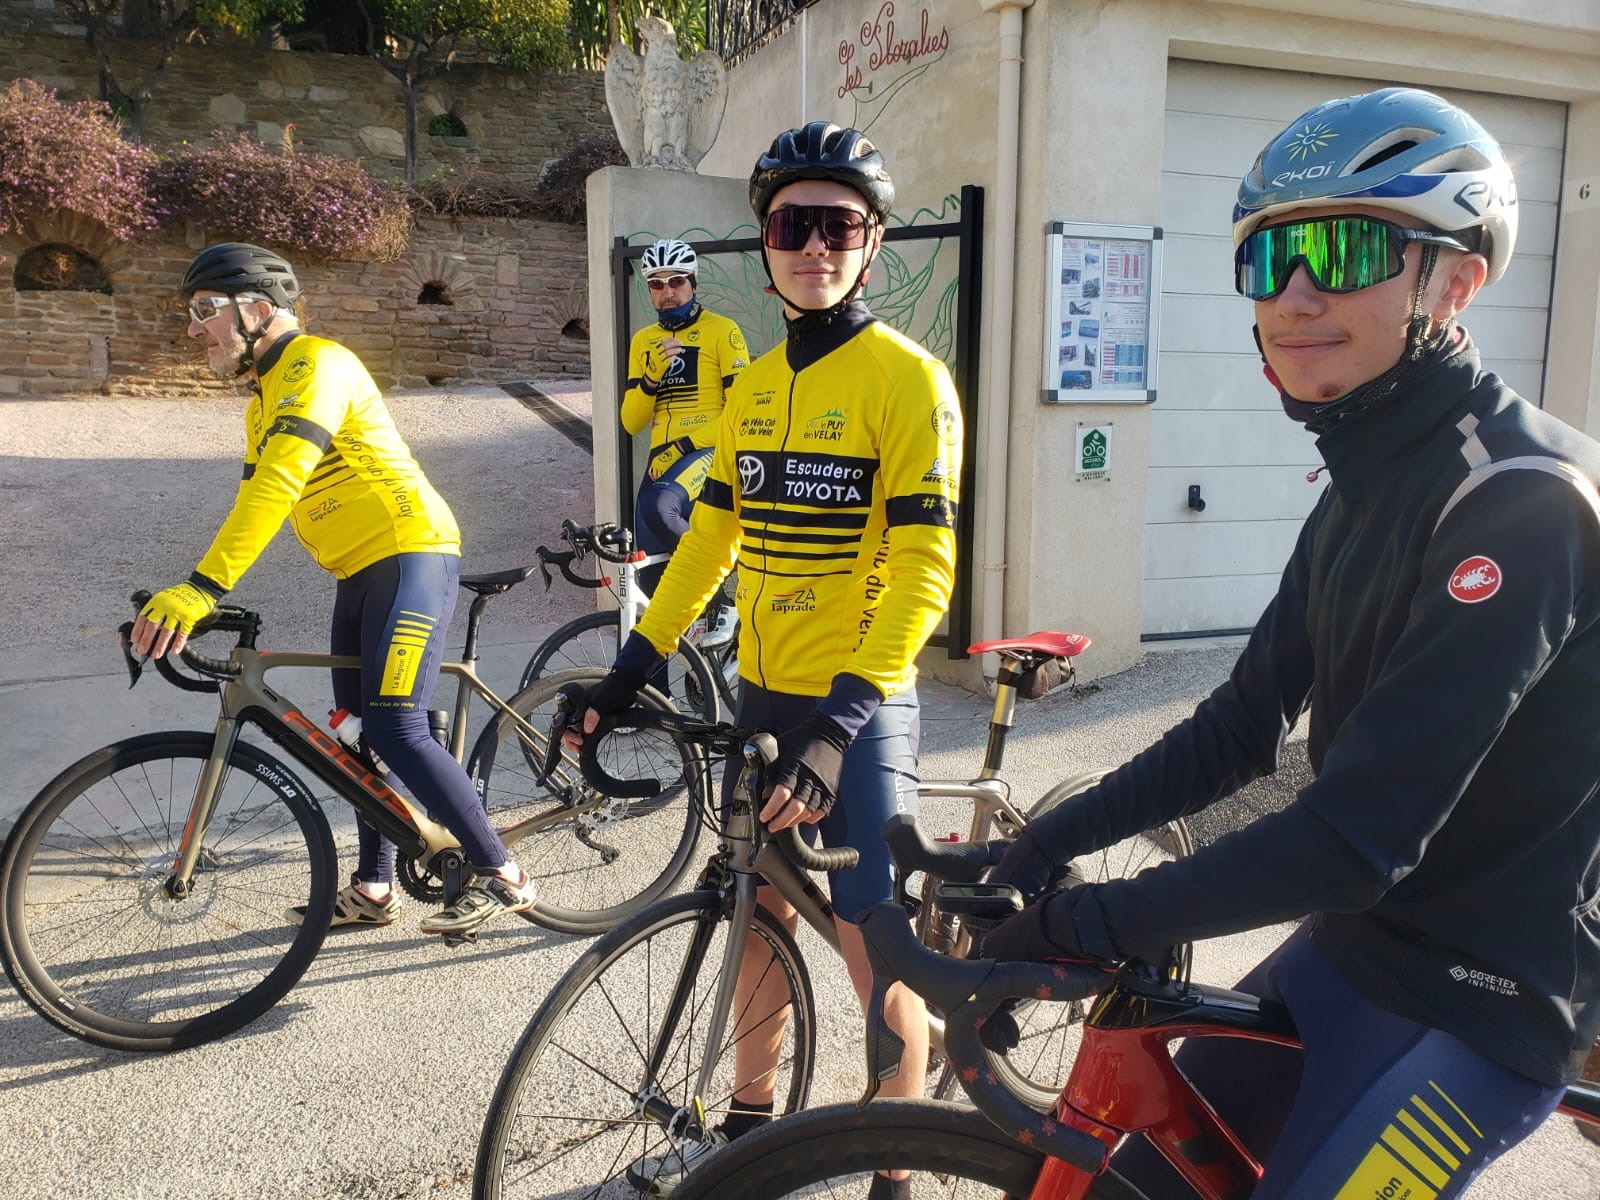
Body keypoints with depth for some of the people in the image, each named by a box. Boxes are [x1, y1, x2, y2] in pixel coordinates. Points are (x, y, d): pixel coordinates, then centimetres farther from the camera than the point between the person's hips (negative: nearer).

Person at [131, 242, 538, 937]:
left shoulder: (317, 365, -15)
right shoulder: (266, 398, 18)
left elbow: (278, 485, -28)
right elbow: (253, 501, 16)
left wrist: (201, 588, -34)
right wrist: (184, 602, 7)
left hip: (410, 553, -10)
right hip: (359, 570, 10)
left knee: (395, 730, -16)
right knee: (358, 732, 11)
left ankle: (501, 875, -5)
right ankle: (373, 889, 21)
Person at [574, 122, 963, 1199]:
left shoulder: (907, 378, -12)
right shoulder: (752, 386, 9)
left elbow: (924, 566, -20)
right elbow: (711, 538, 13)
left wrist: (846, 722, -28)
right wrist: (629, 672, 10)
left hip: (859, 709, -6)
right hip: (761, 699, 7)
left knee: (874, 949, 1)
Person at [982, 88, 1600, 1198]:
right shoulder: (1366, 490, 4)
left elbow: (1359, 834, -30)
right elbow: (1240, 732, 3)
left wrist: (1085, 924, -27)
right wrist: (1033, 852, -3)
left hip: (1485, 1002, -7)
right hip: (1357, 940, 8)